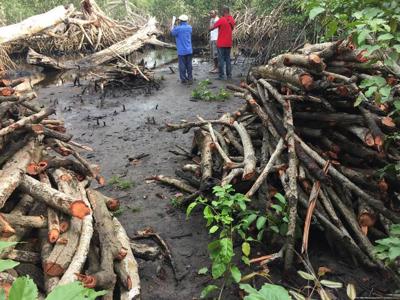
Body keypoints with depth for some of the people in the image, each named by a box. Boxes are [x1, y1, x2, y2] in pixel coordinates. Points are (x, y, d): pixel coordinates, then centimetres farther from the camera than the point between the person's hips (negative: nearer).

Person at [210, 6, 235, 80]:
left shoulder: (221, 20, -13)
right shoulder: (231, 19, 3)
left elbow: (213, 27, -4)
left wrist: (209, 29, 17)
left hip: (221, 43, -5)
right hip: (229, 43, 5)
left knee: (221, 59, 0)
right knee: (228, 59, 11)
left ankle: (221, 75, 0)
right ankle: (229, 75, 12)